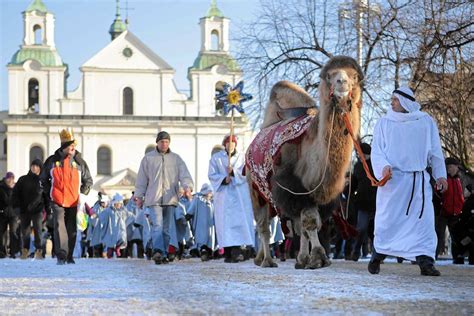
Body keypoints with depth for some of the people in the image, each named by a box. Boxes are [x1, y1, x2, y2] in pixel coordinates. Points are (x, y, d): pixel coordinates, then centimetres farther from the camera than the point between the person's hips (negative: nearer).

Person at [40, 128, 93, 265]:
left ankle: (69, 256, 15)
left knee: (72, 230, 5)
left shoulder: (79, 161, 6)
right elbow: (43, 179, 17)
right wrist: (50, 193, 7)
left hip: (73, 202, 2)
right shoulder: (52, 161, 4)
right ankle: (61, 256, -16)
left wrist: (83, 193, 3)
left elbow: (88, 180, 16)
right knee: (59, 226, -14)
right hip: (57, 201, -2)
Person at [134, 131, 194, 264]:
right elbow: (142, 179, 11)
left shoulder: (176, 158, 12)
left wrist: (187, 186, -19)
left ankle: (164, 255, 10)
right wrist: (139, 196, 8)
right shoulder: (148, 158, 9)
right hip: (154, 198, -2)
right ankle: (158, 251, -31)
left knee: (166, 228, 5)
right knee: (157, 225, -17)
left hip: (170, 198, 2)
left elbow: (184, 174, 0)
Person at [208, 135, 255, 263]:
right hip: (223, 194, -1)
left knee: (240, 220, -10)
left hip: (239, 195, 1)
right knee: (225, 222, -7)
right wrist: (223, 179, -14)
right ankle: (228, 252, -7)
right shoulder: (216, 158, 10)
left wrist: (233, 172, -16)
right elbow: (211, 175, 3)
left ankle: (236, 249, -14)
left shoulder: (241, 157, 12)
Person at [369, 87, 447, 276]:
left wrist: (440, 175, 5)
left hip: (418, 181, 1)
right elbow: (376, 150, 3)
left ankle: (425, 262, -10)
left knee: (423, 221, -9)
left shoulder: (426, 122, 9)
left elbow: (435, 152, 12)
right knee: (387, 220, 0)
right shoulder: (384, 123, 8)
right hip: (392, 179, -1)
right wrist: (383, 166, -16)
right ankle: (377, 257, 16)